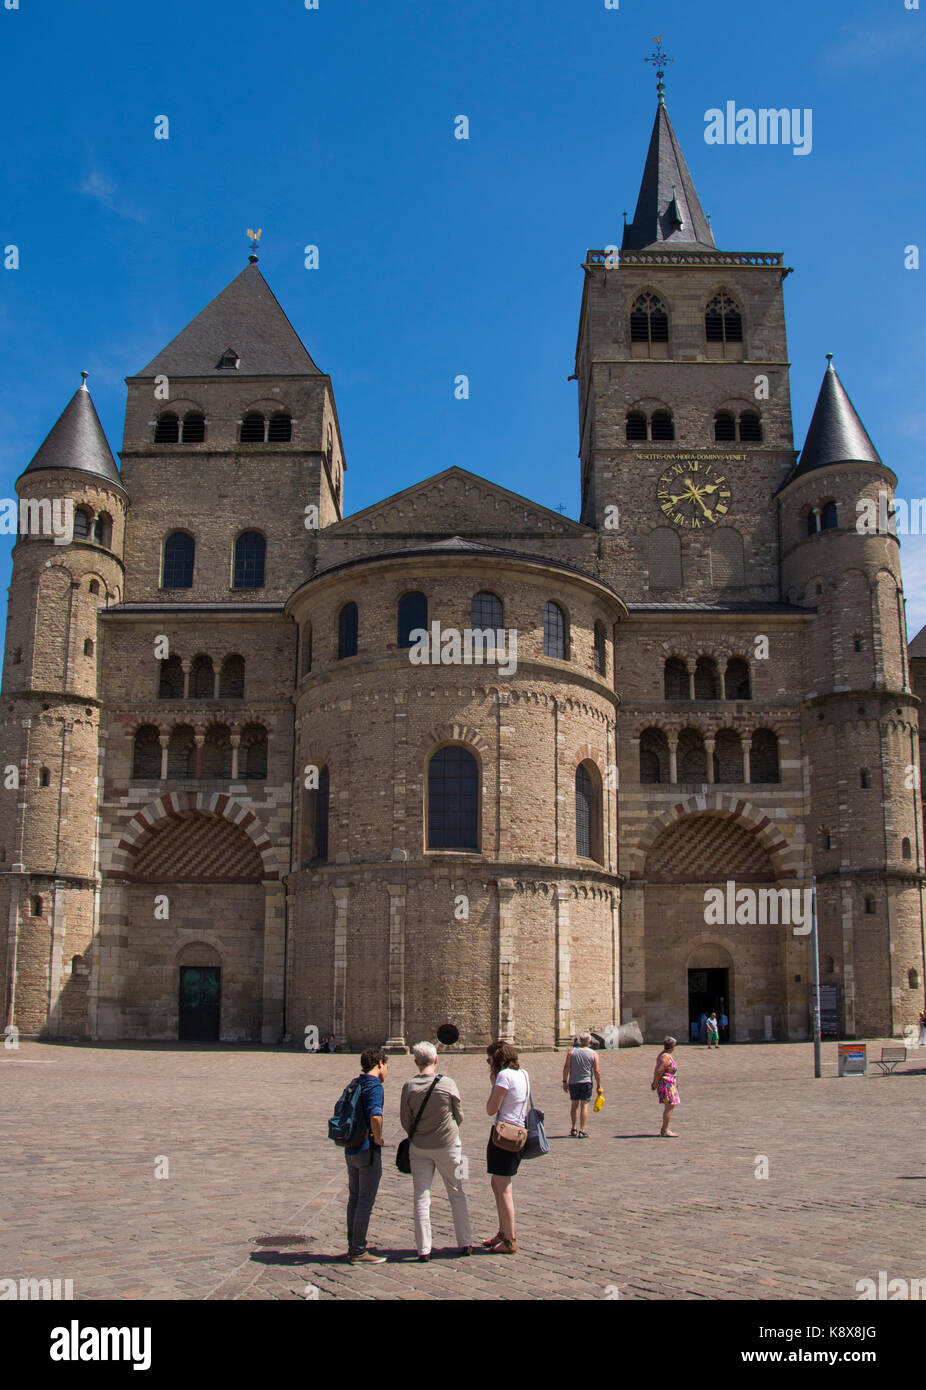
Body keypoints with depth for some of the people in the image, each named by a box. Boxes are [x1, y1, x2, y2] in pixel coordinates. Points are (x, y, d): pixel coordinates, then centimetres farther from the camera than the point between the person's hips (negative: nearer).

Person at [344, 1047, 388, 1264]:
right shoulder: (374, 1086, -16)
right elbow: (375, 1116, -32)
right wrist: (378, 1138, -16)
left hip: (350, 1149, 8)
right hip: (368, 1150, -8)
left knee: (354, 1199, 15)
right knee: (365, 1201, -1)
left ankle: (353, 1246, 22)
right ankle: (359, 1251, 4)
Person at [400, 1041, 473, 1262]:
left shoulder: (409, 1087, -9)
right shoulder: (448, 1084, -12)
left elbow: (406, 1122, 0)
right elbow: (459, 1116, -1)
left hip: (419, 1147, 0)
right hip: (447, 1144, 0)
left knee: (421, 1198, 7)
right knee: (457, 1194, 14)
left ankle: (424, 1249, 7)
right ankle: (465, 1243, 19)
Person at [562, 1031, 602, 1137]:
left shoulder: (571, 1051, 2)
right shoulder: (593, 1054, -2)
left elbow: (566, 1067, -2)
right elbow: (596, 1071, -4)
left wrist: (564, 1081, 4)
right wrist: (599, 1086, 2)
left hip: (573, 1082, 2)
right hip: (586, 1082, -2)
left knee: (574, 1105, 15)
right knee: (584, 1106, 1)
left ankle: (574, 1129, 21)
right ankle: (582, 1130, -3)